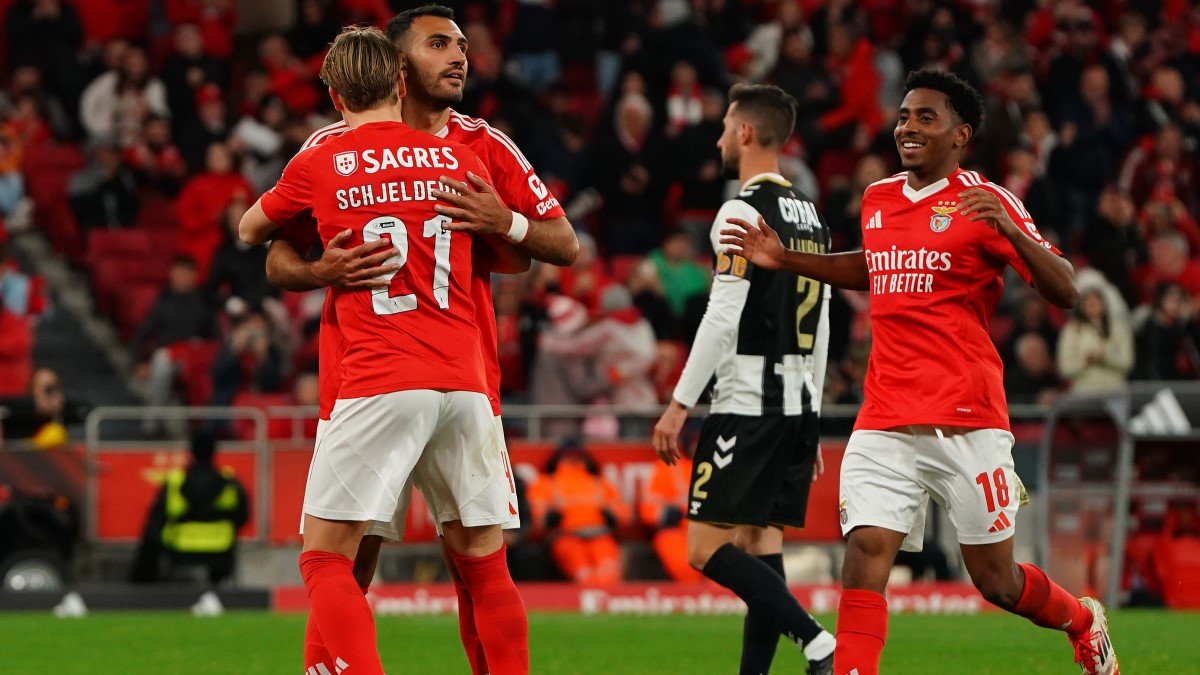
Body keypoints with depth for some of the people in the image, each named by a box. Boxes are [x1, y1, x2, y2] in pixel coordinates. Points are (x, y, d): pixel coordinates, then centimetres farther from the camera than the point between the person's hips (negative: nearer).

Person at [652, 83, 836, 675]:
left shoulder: (745, 211, -10)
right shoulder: (809, 216, 17)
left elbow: (723, 318, -17)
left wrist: (679, 404, -14)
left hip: (748, 404, -9)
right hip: (800, 404, 9)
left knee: (707, 549, -10)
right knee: (760, 546, 8)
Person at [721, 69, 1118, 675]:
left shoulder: (984, 202, -4)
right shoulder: (878, 200, 13)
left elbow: (1065, 293, -11)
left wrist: (1008, 229, -26)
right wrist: (784, 260, 27)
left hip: (967, 423, -4)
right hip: (885, 422, 4)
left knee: (995, 581, 4)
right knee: (864, 554, -14)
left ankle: (1083, 622, 35)